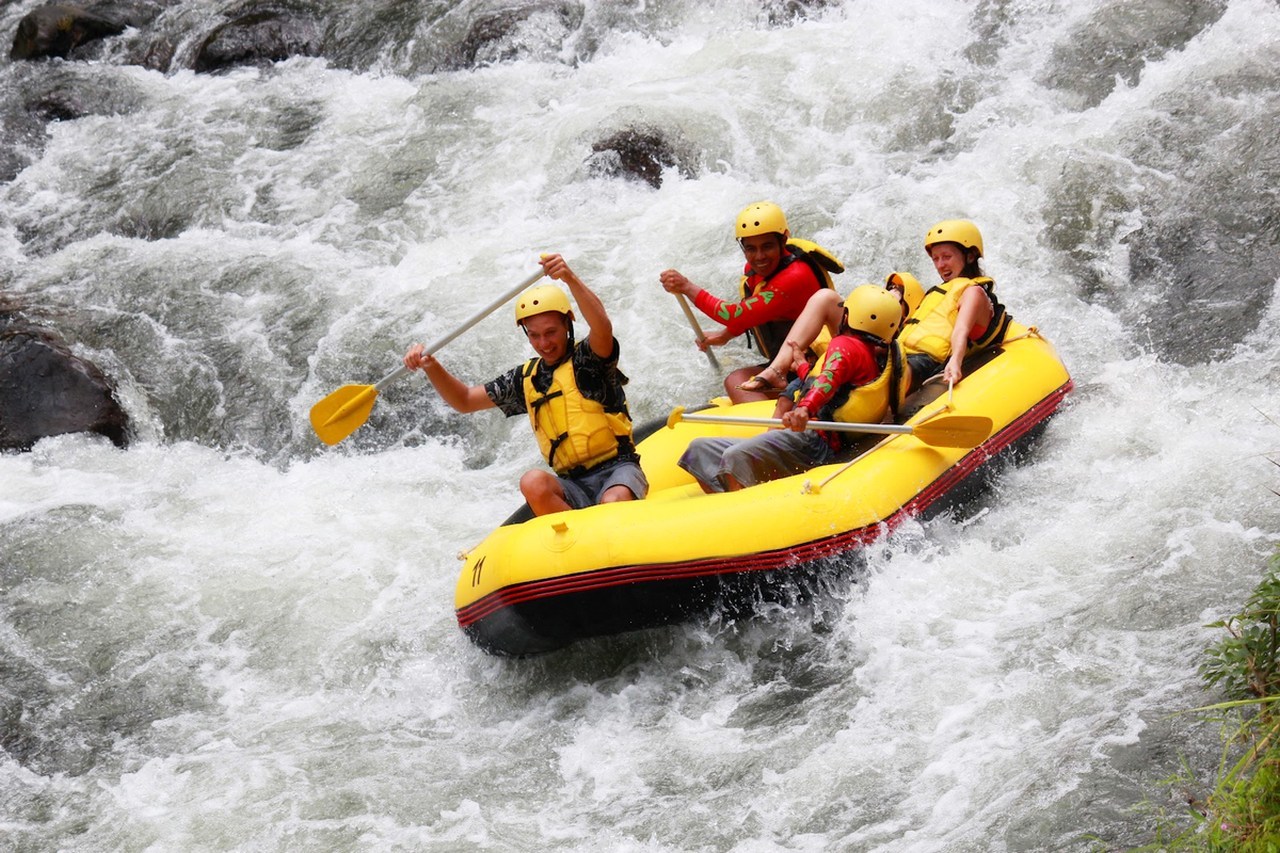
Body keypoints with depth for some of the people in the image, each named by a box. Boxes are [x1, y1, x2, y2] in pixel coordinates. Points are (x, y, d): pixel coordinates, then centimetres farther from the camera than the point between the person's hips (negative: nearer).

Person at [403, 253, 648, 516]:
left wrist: (571, 279, -41)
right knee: (532, 482, -30)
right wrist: (430, 366, 0)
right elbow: (465, 401, 19)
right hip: (574, 487, 5)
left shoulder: (588, 359, -1)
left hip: (618, 469, -5)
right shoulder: (526, 379, 15)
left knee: (613, 506, -40)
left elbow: (602, 327, -25)